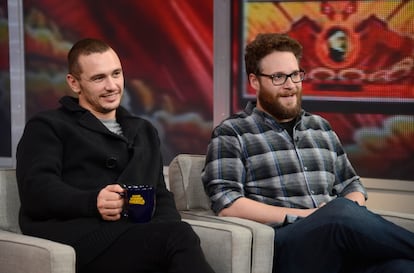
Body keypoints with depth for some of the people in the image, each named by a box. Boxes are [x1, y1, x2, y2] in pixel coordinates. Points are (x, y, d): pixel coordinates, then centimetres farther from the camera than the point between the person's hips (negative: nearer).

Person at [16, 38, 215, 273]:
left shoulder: (144, 131, 31)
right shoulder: (48, 126, 13)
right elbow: (37, 190, -3)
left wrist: (170, 230, 0)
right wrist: (92, 203, -23)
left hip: (137, 234, 4)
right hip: (76, 234, -4)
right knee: (179, 237, -33)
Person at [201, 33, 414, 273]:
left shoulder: (320, 127, 23)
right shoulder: (231, 134, 5)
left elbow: (351, 186, 24)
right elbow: (226, 205, -6)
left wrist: (352, 214, -2)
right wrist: (305, 216, -11)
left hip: (340, 235, 4)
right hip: (281, 243, -4)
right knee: (342, 212, -37)